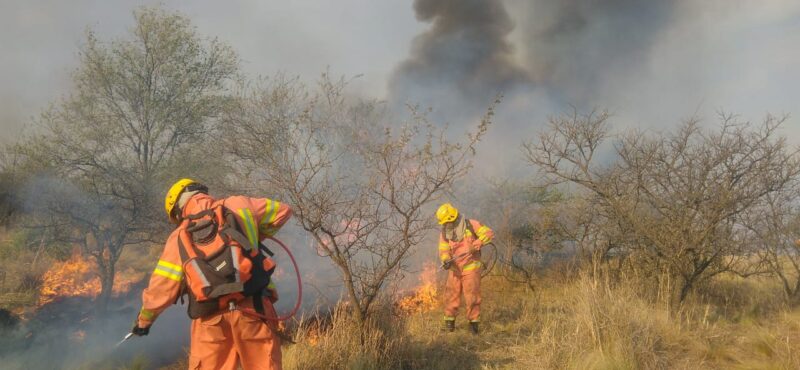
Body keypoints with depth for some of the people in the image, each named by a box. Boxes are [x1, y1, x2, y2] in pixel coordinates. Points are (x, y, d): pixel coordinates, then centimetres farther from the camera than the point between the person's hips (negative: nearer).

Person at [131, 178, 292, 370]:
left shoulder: (178, 238, 8)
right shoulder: (238, 205, 7)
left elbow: (160, 290, 9)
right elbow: (283, 210, 19)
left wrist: (143, 320, 26)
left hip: (210, 321, 1)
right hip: (253, 309, -1)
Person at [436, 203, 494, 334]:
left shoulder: (471, 225, -9)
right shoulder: (444, 233, 1)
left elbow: (489, 233, -13)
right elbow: (443, 250, -4)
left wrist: (477, 243, -29)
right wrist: (446, 261, -25)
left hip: (470, 268, -3)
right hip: (455, 269, 3)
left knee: (472, 296, -3)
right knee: (451, 295, 2)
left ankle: (474, 321, 12)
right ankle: (449, 321, 17)